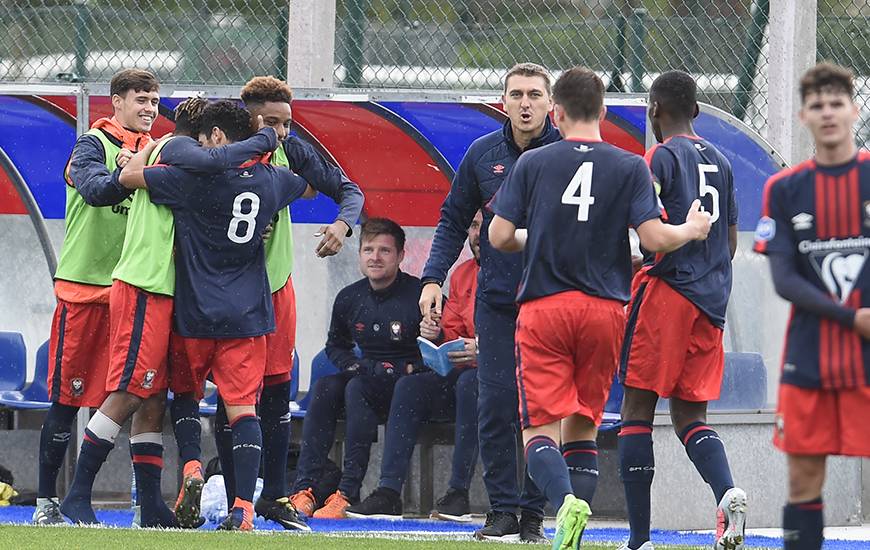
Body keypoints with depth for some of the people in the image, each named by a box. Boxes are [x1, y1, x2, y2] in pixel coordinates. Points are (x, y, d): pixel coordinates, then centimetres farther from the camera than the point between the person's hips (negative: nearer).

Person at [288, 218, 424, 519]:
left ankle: (348, 493, -35)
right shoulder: (349, 298, 6)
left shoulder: (419, 295, -12)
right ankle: (304, 489, -29)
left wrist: (408, 369, -22)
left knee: (357, 389, -31)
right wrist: (355, 365, 2)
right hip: (367, 380, 6)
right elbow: (335, 346, 22)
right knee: (324, 387, -21)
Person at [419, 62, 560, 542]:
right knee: (495, 405, -2)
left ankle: (534, 512, 5)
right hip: (496, 299, 2)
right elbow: (454, 221, 14)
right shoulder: (483, 154, 6)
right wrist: (433, 278, 4)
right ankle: (502, 510, 4)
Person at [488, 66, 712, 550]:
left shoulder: (532, 163, 1)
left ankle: (566, 500, -30)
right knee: (583, 424, 14)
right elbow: (655, 238, -7)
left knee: (540, 428, -2)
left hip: (543, 309, -1)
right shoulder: (630, 167, 0)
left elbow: (499, 237, 0)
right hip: (605, 309, 1)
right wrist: (691, 230, 13)